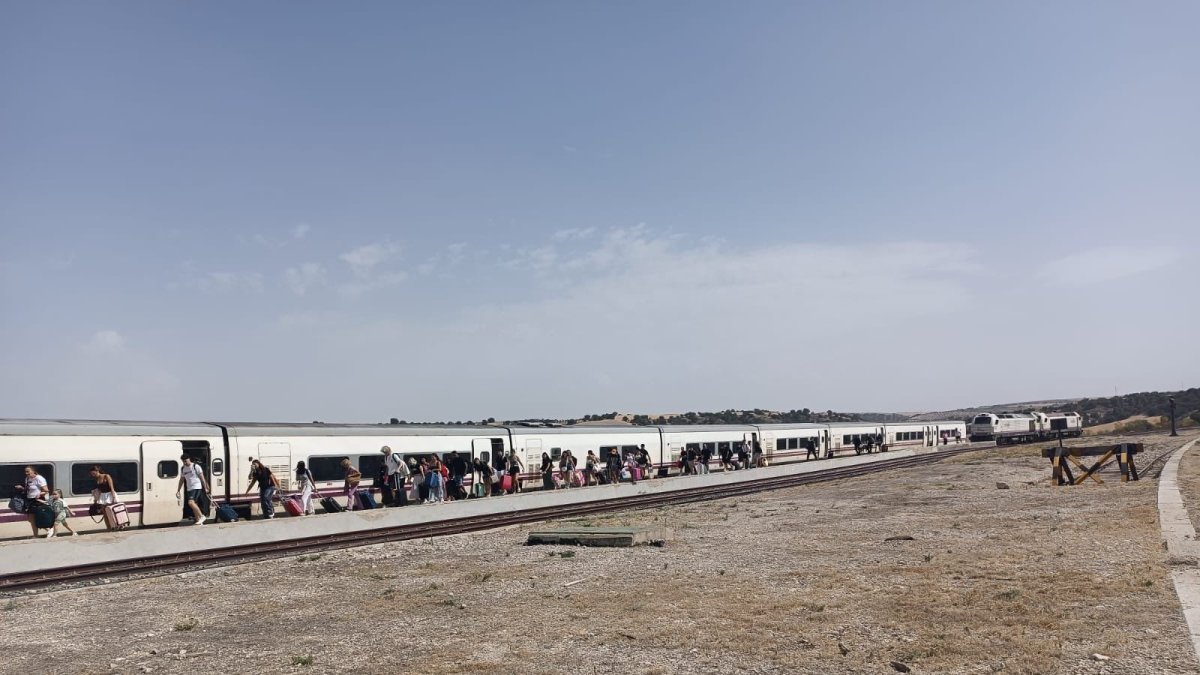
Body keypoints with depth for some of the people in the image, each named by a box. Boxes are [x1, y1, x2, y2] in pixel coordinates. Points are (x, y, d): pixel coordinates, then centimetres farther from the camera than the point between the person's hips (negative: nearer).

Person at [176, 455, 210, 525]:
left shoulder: (196, 466, -5)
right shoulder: (183, 469, 13)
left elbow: (202, 478, -4)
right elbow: (181, 480, 20)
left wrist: (205, 488, -6)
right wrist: (178, 491, 15)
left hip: (197, 487, -7)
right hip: (189, 489, 7)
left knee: (191, 502, -23)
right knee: (194, 504, 7)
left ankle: (202, 516, -17)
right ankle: (198, 520, 13)